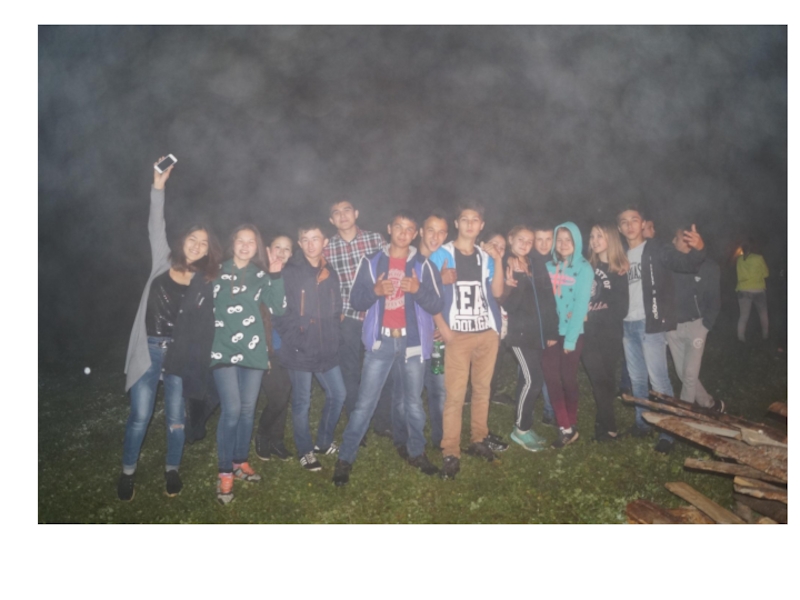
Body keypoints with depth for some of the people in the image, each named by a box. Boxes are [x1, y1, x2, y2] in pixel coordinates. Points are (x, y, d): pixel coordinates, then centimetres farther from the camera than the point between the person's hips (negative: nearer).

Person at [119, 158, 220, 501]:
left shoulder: (204, 282, 4)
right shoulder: (163, 263, 3)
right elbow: (156, 229, -2)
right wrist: (158, 187, -9)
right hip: (148, 349, 0)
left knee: (176, 417, 8)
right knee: (140, 416, 2)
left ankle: (172, 469, 28)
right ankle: (128, 472, 23)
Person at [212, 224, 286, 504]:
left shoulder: (261, 275, 9)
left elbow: (278, 309, -2)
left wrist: (276, 276, -10)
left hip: (253, 349, 3)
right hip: (224, 349, -3)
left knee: (248, 409, 11)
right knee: (231, 410, -10)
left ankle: (240, 461, 29)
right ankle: (225, 473, 3)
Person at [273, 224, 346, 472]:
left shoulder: (330, 273, 10)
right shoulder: (290, 273, -8)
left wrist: (332, 336, 5)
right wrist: (291, 338, -13)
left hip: (326, 349, 6)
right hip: (300, 349, -6)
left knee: (337, 395, 12)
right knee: (302, 403, 3)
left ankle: (324, 442, 33)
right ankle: (305, 451, 22)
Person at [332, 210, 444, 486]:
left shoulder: (423, 265, 4)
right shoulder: (371, 262, 5)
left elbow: (437, 306, -1)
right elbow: (355, 300, 2)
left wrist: (418, 289, -19)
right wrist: (375, 290, -17)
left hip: (413, 341, 1)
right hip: (380, 341, -1)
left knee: (414, 403, 13)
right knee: (364, 403, 0)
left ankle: (417, 453, 31)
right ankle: (345, 459, 10)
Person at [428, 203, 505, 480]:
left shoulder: (485, 256, 13)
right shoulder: (442, 255, 1)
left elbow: (497, 292, 4)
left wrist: (498, 262, -7)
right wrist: (442, 327, -12)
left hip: (487, 332, 4)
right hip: (458, 334, -4)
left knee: (482, 389, 10)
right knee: (455, 394, -6)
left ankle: (478, 440, 24)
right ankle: (451, 453, 0)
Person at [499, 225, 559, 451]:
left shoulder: (537, 263, 8)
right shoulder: (505, 267, -6)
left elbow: (549, 297, 8)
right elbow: (508, 305, -13)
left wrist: (552, 331, 6)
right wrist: (514, 282, -27)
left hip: (539, 331, 5)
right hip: (520, 331, -5)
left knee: (527, 378, 12)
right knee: (533, 380, -9)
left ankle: (524, 426, 23)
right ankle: (521, 429, 9)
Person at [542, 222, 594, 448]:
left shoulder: (584, 268, -5)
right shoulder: (549, 266, 6)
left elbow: (581, 305, -10)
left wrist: (570, 338, -13)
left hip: (572, 332, -3)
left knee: (568, 379, 6)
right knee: (552, 379, 0)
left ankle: (571, 426, 23)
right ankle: (565, 428, 10)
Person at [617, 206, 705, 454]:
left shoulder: (657, 249, -5)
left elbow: (686, 264, -20)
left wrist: (698, 249, -40)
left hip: (650, 323, -6)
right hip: (627, 325, 6)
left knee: (658, 379, -4)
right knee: (637, 378, 16)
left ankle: (667, 432, 5)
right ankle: (642, 422, 29)